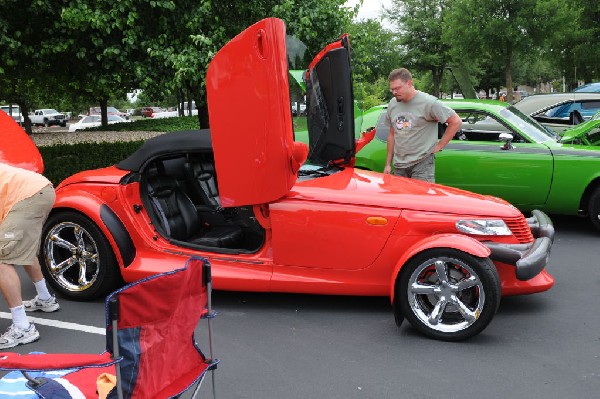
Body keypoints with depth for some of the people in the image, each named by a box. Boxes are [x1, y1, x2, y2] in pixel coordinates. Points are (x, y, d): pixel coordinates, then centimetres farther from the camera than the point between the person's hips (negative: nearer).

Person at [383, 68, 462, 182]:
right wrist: (388, 164, 16)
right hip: (398, 166, 6)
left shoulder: (428, 102, -10)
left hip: (422, 164, -6)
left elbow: (456, 122, -7)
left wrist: (439, 146, -7)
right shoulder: (392, 104, 9)